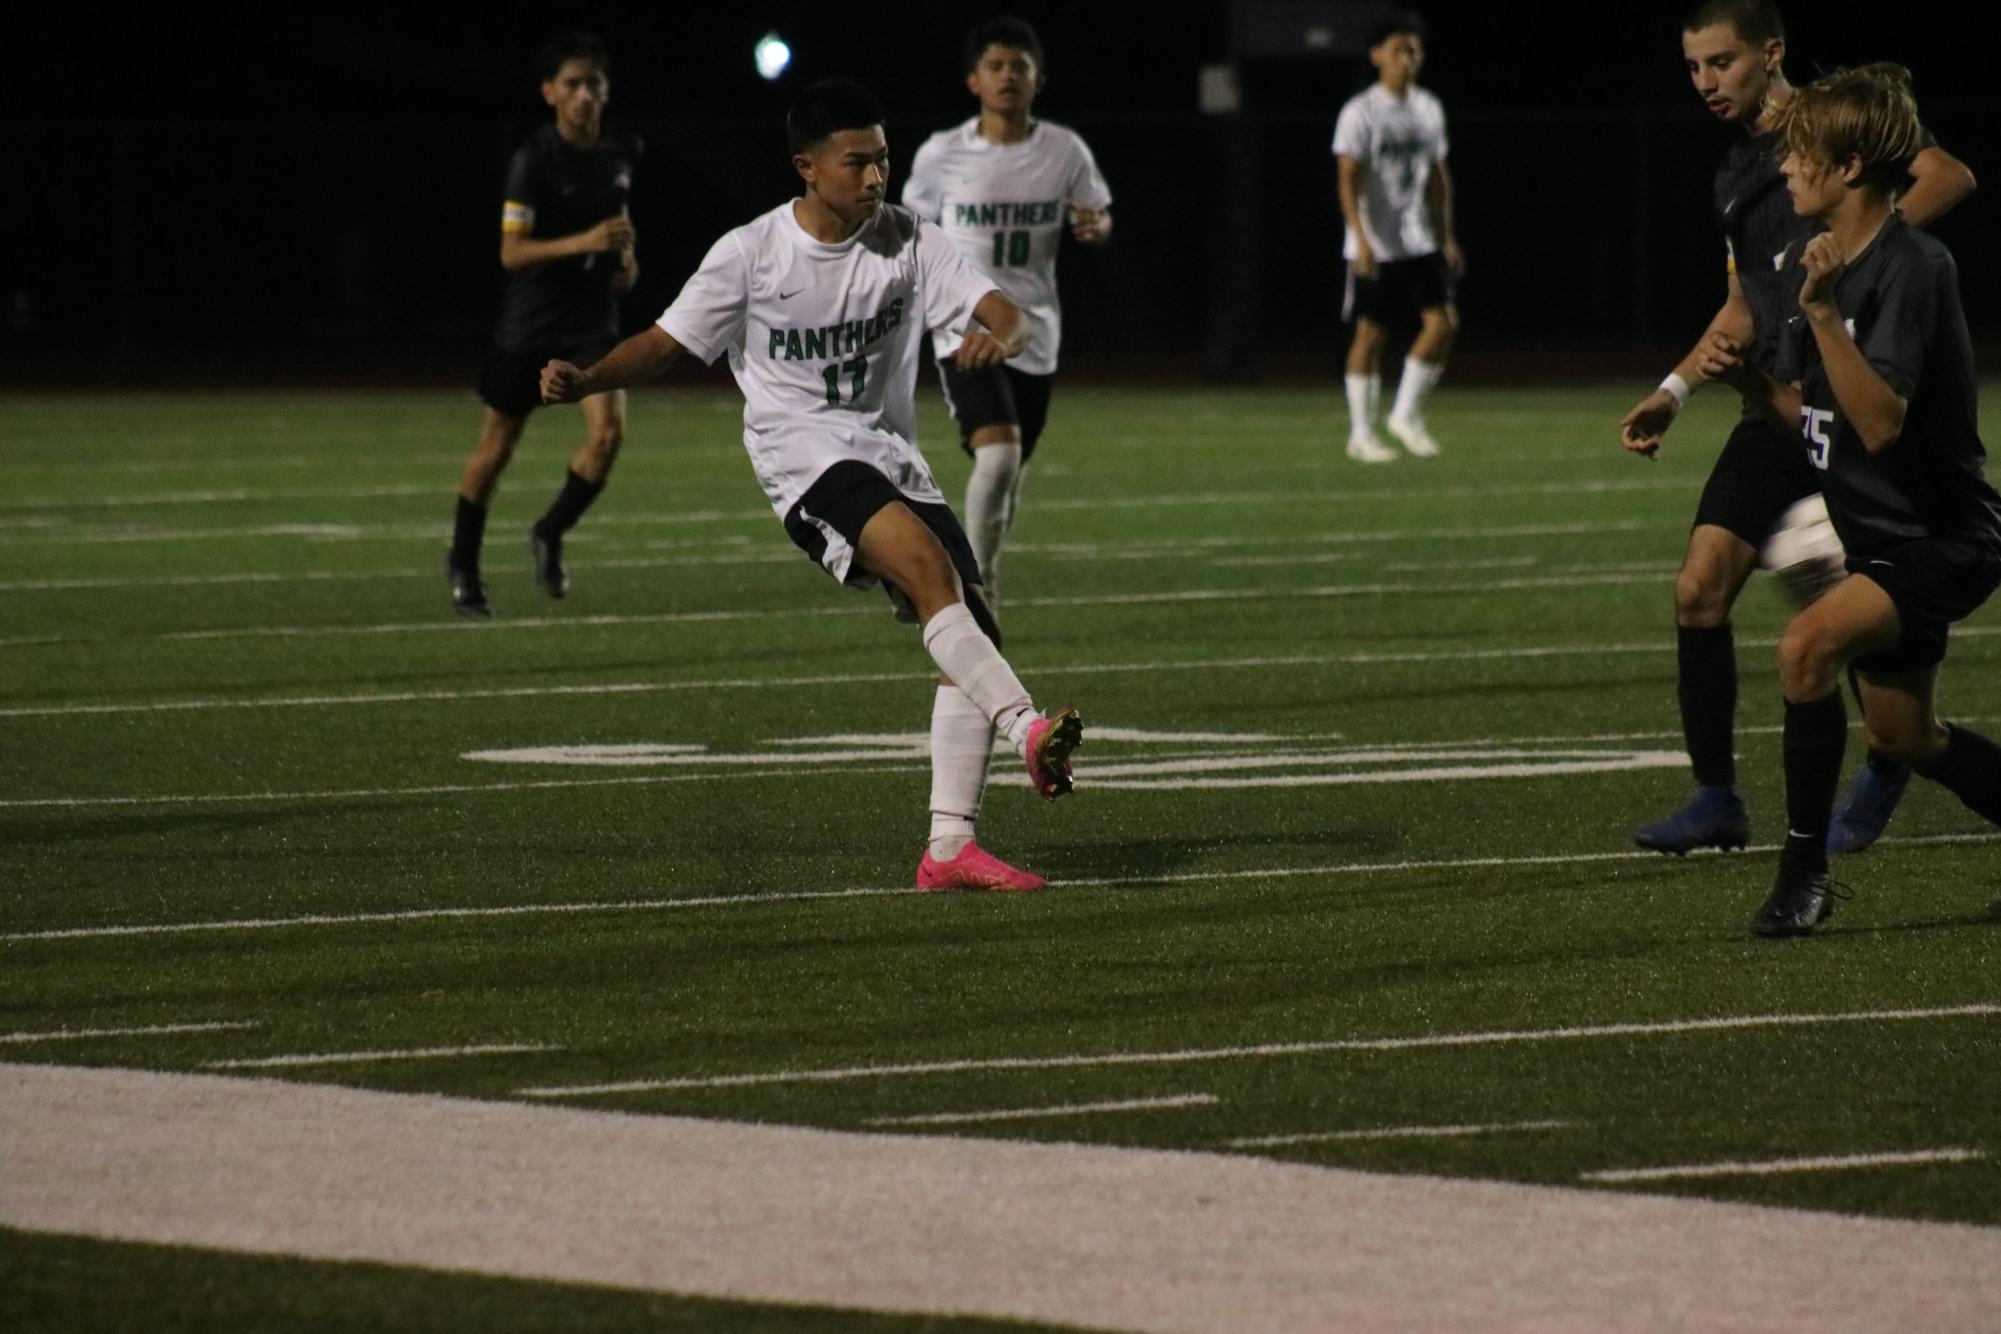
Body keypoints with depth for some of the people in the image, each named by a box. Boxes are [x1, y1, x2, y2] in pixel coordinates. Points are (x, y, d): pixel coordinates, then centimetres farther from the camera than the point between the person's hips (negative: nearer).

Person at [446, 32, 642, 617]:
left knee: (608, 431, -16)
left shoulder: (622, 153, 3)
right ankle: (463, 564, 27)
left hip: (593, 321, 4)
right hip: (529, 321, -4)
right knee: (497, 444, 7)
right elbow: (511, 252, -21)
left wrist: (626, 256, 5)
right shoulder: (533, 159, -16)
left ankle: (549, 536, 8)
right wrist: (584, 242, -33)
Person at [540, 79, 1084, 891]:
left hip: (892, 457, 5)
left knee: (973, 636, -7)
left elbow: (1007, 319, -4)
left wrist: (997, 337, -29)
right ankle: (1029, 733, -40)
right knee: (924, 561, -33)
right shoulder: (749, 254, -4)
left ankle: (949, 849, -3)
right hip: (803, 454, -5)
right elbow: (665, 344, 2)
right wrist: (583, 381, -16)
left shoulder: (908, 241, 3)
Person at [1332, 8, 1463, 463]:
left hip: (1420, 242, 6)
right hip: (1375, 247, -5)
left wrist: (1446, 237, 15)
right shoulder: (1360, 113, -9)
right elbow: (1348, 181, -14)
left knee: (1442, 322, -6)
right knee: (1371, 334, -1)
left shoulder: (1429, 109, 10)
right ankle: (1361, 434, 8)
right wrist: (1361, 240, -23)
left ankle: (1406, 415, 6)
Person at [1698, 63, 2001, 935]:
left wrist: (1824, 314, -36)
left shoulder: (1911, 270, -22)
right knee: (1902, 737, 17)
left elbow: (1879, 422, -30)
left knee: (1807, 648, -28)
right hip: (1879, 535, 10)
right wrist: (1744, 377, -7)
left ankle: (1805, 870, -16)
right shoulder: (1806, 262, 5)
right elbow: (1805, 414, 12)